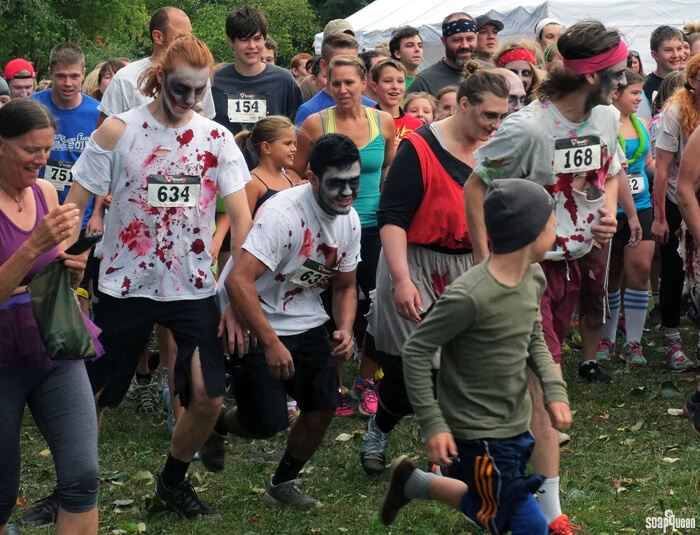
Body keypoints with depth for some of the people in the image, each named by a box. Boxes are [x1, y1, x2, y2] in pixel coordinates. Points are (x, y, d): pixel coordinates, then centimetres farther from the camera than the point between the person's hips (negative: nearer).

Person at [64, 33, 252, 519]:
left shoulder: (217, 139, 1)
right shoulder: (117, 133, -5)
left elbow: (242, 219, 0)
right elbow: (72, 211, -3)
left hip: (194, 290, 2)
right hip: (126, 289, -2)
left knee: (210, 398, -3)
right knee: (93, 397, 3)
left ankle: (173, 481, 22)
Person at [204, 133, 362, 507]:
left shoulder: (349, 220, -2)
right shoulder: (283, 213, -27)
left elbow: (345, 286, 13)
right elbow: (238, 281, -34)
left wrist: (345, 329, -8)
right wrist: (271, 343, -33)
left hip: (308, 322, 7)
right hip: (262, 323, -7)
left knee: (324, 407, -2)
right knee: (266, 424, -9)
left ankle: (282, 484, 21)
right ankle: (218, 423, 26)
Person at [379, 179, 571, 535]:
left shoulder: (533, 278, -1)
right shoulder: (471, 296, -26)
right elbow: (416, 352, -19)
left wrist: (554, 389, 0)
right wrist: (433, 424, -19)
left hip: (517, 426, 8)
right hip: (478, 435, -8)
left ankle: (415, 483, 32)